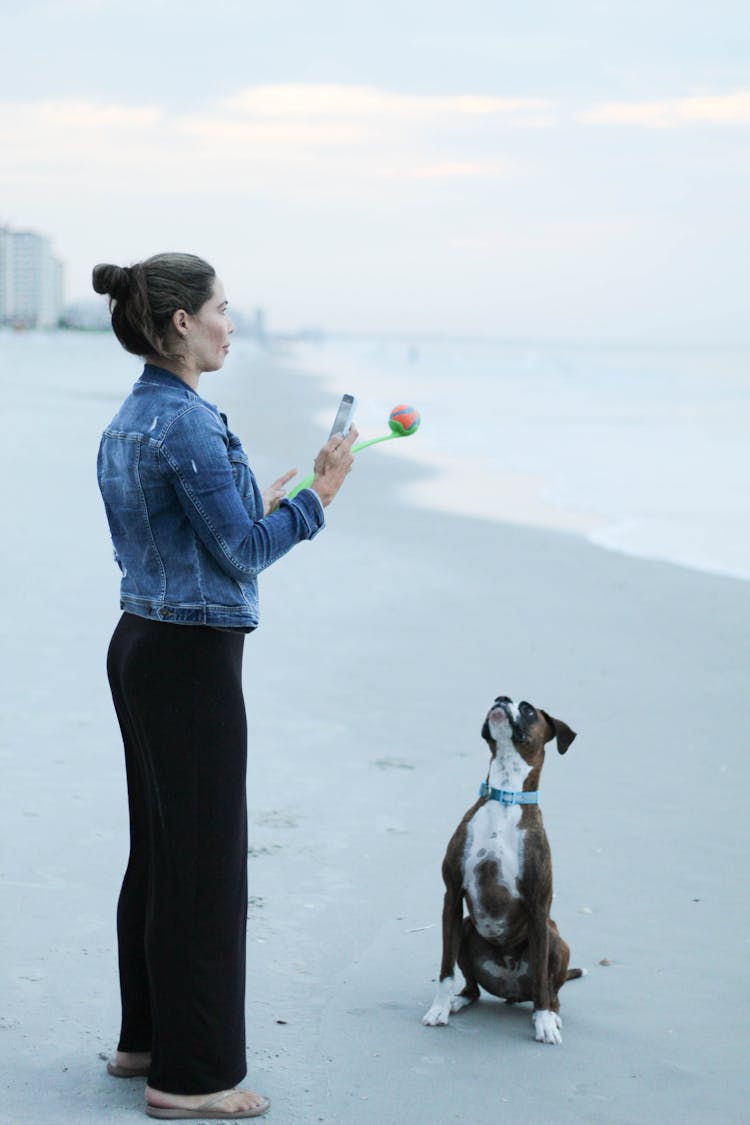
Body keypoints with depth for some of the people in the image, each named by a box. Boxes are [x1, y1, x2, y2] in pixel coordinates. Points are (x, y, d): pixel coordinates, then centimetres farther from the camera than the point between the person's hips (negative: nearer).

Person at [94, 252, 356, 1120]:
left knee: (157, 847, 17)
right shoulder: (186, 423, -19)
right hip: (193, 658, -10)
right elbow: (240, 553, -18)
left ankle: (145, 1038, 28)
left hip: (141, 647, 10)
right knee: (203, 859, -2)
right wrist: (317, 496, -9)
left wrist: (263, 508, 19)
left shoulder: (129, 420, 11)